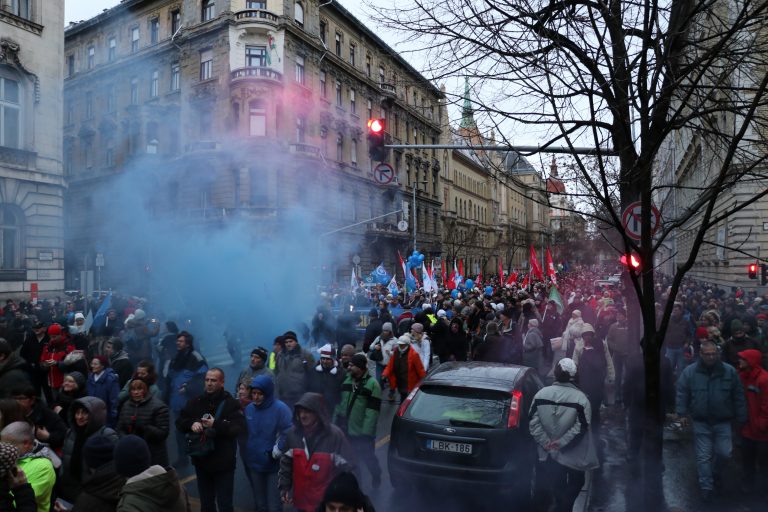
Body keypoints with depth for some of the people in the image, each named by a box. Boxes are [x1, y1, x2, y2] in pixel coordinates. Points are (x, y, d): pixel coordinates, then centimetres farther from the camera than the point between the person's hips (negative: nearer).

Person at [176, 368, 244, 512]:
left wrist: (216, 424, -28)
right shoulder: (195, 402, 4)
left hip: (223, 463, -4)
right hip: (201, 461, 4)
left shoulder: (231, 403, -9)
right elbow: (179, 422, 4)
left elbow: (239, 428, -19)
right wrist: (191, 424, -17)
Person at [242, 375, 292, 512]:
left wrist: (276, 452, -18)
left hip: (274, 465, -5)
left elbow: (288, 434, -21)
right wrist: (245, 454, 8)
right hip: (254, 464, 5)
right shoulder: (248, 408, -1)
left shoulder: (280, 408, -19)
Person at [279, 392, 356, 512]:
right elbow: (286, 463, 8)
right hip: (301, 501, 4)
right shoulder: (294, 433, -5)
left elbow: (347, 467, -12)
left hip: (327, 502, -4)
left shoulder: (334, 435, -18)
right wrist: (284, 488, 4)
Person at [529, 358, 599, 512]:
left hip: (547, 453, 3)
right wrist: (562, 442, -13)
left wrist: (546, 442, -7)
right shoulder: (580, 398, -15)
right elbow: (581, 427, -19)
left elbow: (533, 423, -9)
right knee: (575, 483, 19)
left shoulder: (541, 394, -7)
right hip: (572, 455, -3)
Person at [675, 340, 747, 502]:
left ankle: (711, 469, 37)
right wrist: (682, 413, -8)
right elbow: (682, 394, -3)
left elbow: (738, 396, 2)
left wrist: (741, 417, 3)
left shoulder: (729, 371, -5)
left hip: (723, 421, 1)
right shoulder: (690, 372, -8)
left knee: (724, 452, 5)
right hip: (701, 422, -1)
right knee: (703, 456, 4)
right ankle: (706, 487, 18)